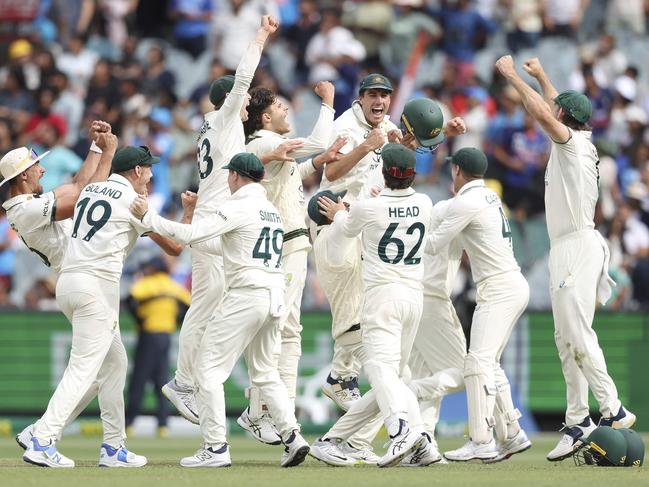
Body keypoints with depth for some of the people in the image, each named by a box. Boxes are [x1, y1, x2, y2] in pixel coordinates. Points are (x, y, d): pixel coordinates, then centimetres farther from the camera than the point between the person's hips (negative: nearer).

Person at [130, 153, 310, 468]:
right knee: (265, 374, 18)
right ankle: (292, 438, 3)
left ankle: (215, 448, -7)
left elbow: (191, 234, -16)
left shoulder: (239, 207, -8)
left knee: (208, 368, -3)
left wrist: (148, 218, -7)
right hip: (275, 298, 8)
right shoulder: (272, 210, 19)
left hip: (245, 296, -8)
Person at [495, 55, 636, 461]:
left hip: (578, 244, -10)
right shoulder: (579, 143, 16)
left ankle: (613, 411, -19)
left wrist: (511, 73, -11)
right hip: (566, 248, 10)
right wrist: (541, 76, 43)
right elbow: (557, 108, 36)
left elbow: (541, 112, -22)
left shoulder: (572, 142, -9)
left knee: (578, 333, -15)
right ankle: (578, 420, 9)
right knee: (567, 338, 9)